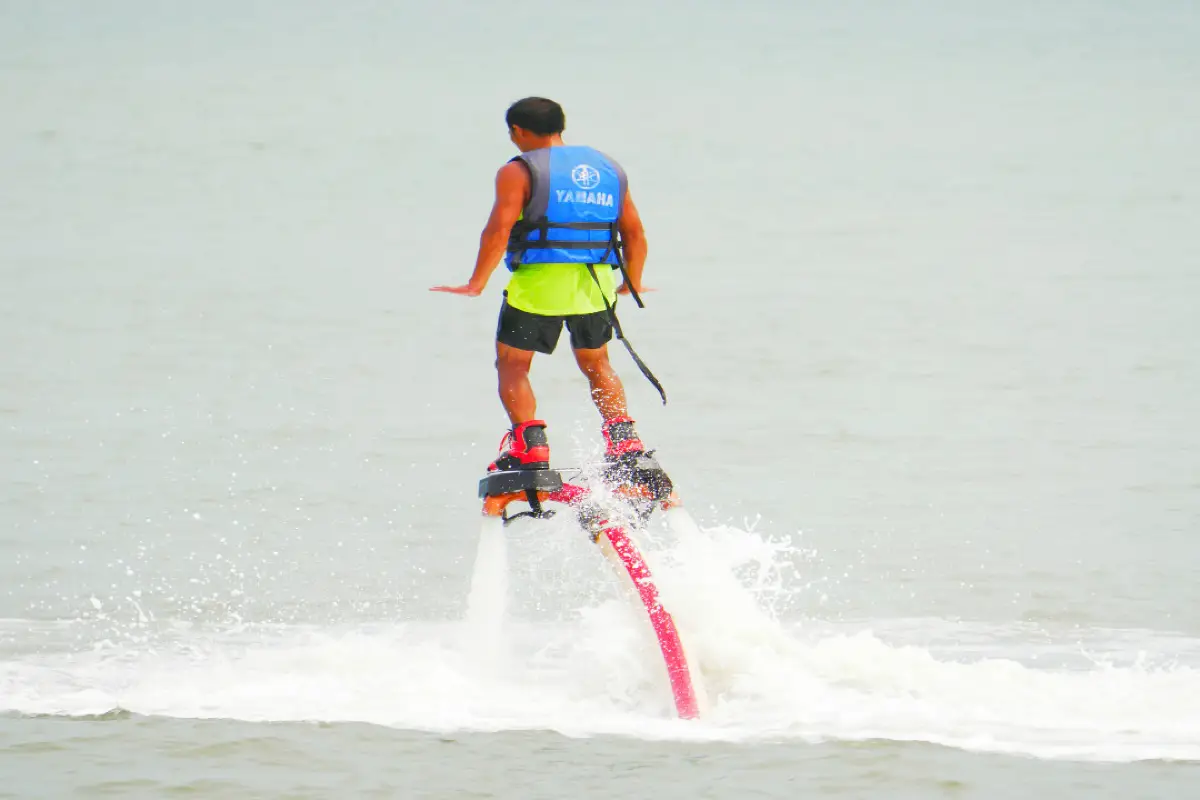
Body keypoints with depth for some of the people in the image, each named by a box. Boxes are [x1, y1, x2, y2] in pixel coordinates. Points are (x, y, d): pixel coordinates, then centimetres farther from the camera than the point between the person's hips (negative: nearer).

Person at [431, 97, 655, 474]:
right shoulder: (609, 168, 15)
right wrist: (631, 284, 27)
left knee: (512, 365, 7)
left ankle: (530, 447, -8)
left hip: (540, 282, -5)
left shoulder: (519, 172, -2)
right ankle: (623, 440, 11)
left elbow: (499, 228, -13)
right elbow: (634, 232, 16)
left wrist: (476, 284, -13)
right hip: (597, 284, 5)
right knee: (596, 365, 23)